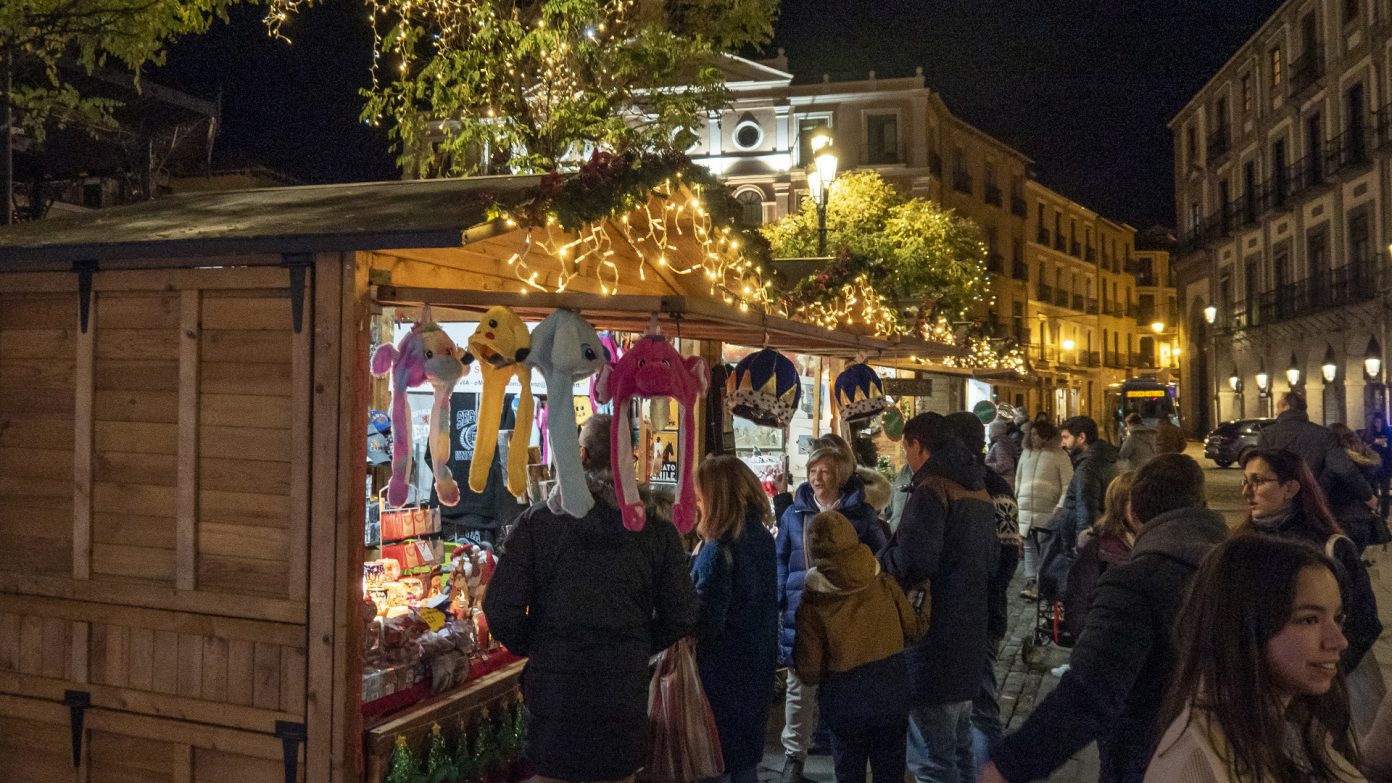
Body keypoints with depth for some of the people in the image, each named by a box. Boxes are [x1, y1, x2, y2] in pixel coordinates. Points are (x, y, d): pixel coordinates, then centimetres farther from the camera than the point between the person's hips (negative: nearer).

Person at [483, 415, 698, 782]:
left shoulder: (537, 521, -9)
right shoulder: (656, 528, -5)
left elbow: (501, 610, -11)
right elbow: (680, 617, -3)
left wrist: (532, 648, 8)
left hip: (553, 695, -1)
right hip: (626, 696, 1)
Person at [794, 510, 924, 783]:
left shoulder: (812, 604, -17)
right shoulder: (885, 584, -9)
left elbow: (809, 673, -14)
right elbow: (914, 630, 4)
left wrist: (797, 653, 5)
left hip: (845, 705, -2)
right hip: (892, 696, 2)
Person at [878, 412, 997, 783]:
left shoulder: (932, 489, -17)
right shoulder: (978, 490, 12)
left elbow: (911, 562, -24)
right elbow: (990, 560, 22)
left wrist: (880, 559, -6)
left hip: (935, 640, -9)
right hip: (969, 637, 9)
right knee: (959, 748, 22)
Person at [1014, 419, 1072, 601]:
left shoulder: (1059, 455, -1)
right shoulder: (1026, 453, 14)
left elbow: (1067, 485, -5)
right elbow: (1018, 480, 19)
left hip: (1048, 512, -4)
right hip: (1025, 511, 4)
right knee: (1030, 547, 4)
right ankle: (1030, 582, 5)